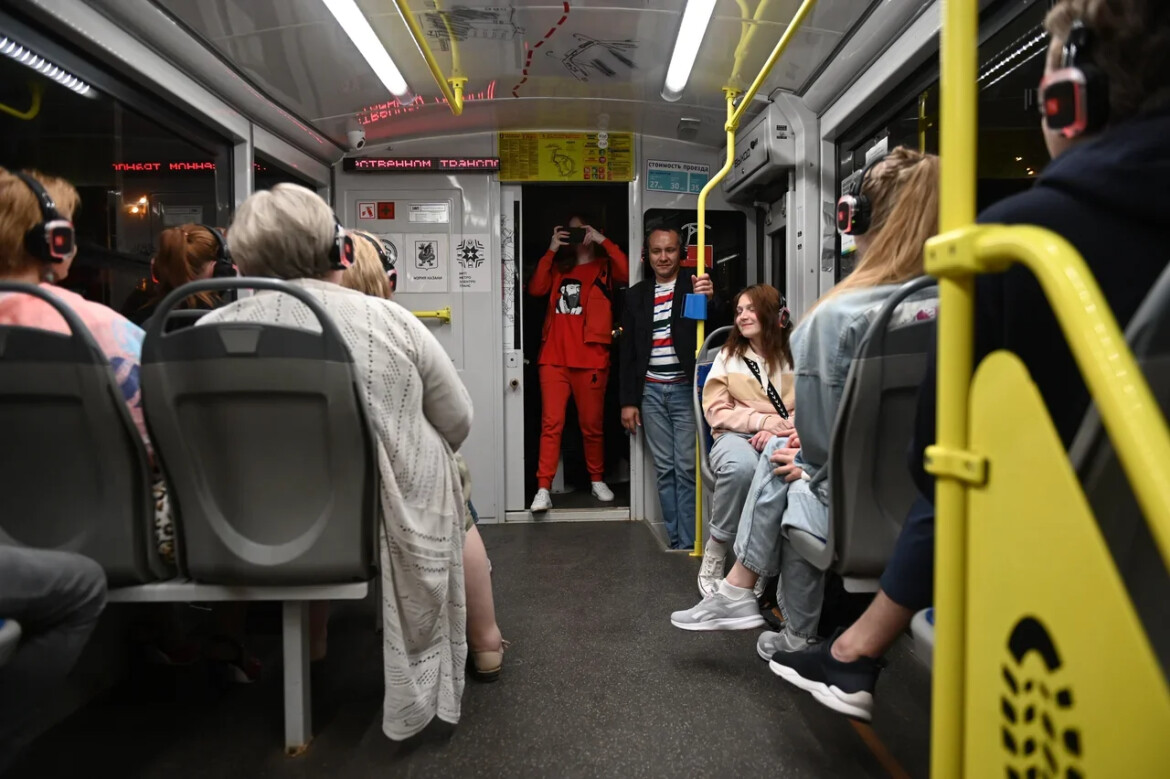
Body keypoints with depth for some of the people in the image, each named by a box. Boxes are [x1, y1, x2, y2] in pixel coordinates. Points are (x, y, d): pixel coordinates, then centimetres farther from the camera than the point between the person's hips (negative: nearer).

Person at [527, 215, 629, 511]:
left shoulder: (604, 267, 11)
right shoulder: (558, 268, 20)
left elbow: (627, 272, -11)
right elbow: (536, 289, 2)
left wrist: (603, 241, -6)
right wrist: (552, 250, 0)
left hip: (591, 359, -2)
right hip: (554, 357, 2)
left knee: (592, 424, 7)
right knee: (551, 423, -5)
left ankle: (597, 480, 25)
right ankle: (543, 490, -5)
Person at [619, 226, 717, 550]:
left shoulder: (695, 283, 1)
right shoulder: (636, 294, 11)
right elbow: (628, 351, 11)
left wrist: (709, 298, -34)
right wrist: (627, 401, 6)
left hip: (686, 389, -3)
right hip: (651, 392, 3)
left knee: (686, 468, -3)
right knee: (664, 470, 7)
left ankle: (688, 542, 4)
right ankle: (675, 540, 15)